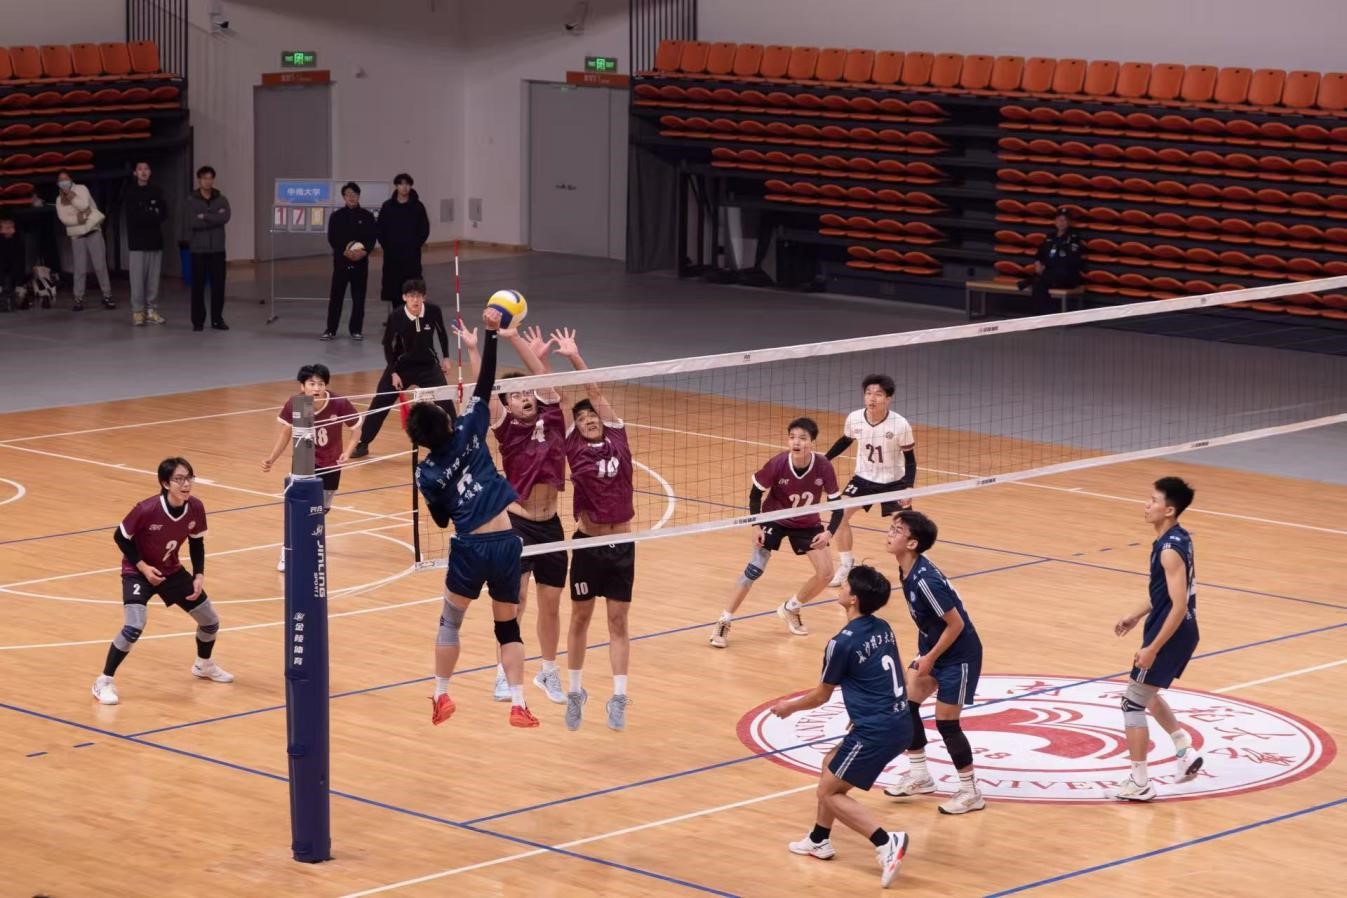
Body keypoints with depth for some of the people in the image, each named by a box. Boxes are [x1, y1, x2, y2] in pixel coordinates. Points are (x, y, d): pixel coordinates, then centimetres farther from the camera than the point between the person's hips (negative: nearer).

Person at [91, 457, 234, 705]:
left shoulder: (195, 508, -17)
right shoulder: (147, 510, -31)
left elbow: (197, 542, 1)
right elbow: (120, 536, -17)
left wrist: (199, 575, -7)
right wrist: (142, 566, -22)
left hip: (172, 571, 6)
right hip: (138, 572, -6)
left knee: (210, 621, 11)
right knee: (134, 627, -26)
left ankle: (203, 664, 43)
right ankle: (104, 682, -11)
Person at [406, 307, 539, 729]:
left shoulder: (426, 474, -1)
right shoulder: (469, 431, -1)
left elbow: (442, 520, 7)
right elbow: (485, 384, 1)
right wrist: (491, 333, 2)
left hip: (470, 548, -2)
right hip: (507, 541, 2)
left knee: (450, 622, 20)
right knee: (508, 626, 13)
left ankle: (441, 697, 22)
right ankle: (518, 704, 4)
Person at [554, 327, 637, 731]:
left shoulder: (617, 439, 2)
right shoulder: (573, 446, -1)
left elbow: (596, 393, -2)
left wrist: (575, 358, -9)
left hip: (622, 546, 1)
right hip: (589, 544, -1)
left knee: (618, 622, 5)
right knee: (580, 619, 10)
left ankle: (618, 697, 7)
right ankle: (575, 692, 22)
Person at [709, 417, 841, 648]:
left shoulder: (823, 466, -26)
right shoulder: (778, 464, -29)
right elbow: (756, 493, -12)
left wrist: (829, 532, -29)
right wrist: (756, 526, -17)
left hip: (807, 524, 2)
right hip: (775, 519, -2)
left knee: (826, 572, -7)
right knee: (754, 569, -14)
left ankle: (790, 608, 19)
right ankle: (724, 621, -3)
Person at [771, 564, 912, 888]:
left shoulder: (842, 643, -14)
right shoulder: (883, 628, 8)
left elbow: (821, 695, 0)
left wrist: (790, 706, 19)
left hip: (876, 731, -9)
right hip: (899, 724, 9)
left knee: (829, 792, 2)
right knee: (830, 764, 26)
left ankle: (886, 843, -13)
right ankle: (819, 841, 35)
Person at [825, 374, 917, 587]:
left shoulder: (900, 425, -24)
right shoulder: (854, 419, -15)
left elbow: (910, 460, -13)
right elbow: (845, 441, 8)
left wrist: (908, 487, -25)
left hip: (893, 481, -3)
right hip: (864, 478, 3)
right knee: (840, 514, -7)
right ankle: (845, 565, 12)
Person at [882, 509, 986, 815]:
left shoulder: (926, 580, -31)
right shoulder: (907, 572, -4)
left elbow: (956, 623, -25)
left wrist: (930, 658, -17)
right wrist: (924, 654, 14)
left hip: (959, 655, -9)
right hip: (933, 648, 9)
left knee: (946, 721, -3)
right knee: (905, 704, 7)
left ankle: (971, 792, 12)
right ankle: (919, 776, 20)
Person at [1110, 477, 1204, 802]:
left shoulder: (1170, 550, -23)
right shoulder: (1178, 538, 7)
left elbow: (1179, 606, -26)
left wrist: (1152, 649, -24)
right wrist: (1137, 616, 23)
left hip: (1171, 635, -10)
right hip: (1180, 633, 10)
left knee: (1133, 701, -1)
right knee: (1146, 694, 27)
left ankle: (1139, 783, 3)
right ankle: (1186, 752, 29)